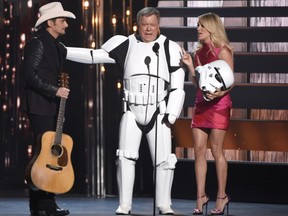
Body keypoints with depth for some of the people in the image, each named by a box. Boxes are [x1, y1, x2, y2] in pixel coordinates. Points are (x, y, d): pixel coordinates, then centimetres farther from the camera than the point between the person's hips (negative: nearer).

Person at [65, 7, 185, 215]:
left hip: (158, 112, 0)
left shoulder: (171, 49, 0)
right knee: (126, 156, -6)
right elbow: (94, 56, 2)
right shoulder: (126, 45, 2)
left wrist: (171, 115, -6)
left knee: (164, 158, -1)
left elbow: (177, 87, 1)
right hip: (132, 111, 1)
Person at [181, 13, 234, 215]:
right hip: (201, 103, 6)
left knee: (216, 151, -4)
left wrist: (220, 93, -24)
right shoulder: (199, 52, 13)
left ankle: (222, 196, 3)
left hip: (219, 104, -6)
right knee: (199, 150, 1)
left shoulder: (222, 51, -5)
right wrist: (190, 66, 3)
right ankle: (201, 196, 3)